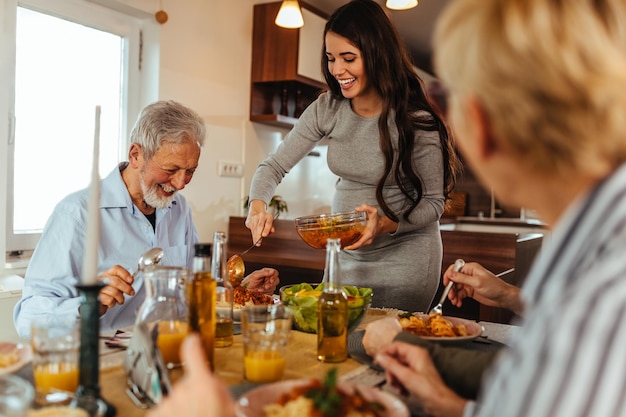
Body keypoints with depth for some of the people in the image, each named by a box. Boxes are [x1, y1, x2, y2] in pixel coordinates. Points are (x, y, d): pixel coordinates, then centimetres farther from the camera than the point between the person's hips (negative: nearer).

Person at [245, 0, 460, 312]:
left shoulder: (416, 120, -18)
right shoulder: (327, 109, -7)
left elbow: (434, 201, -11)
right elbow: (274, 166, -3)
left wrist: (388, 224, -28)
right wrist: (258, 204, -22)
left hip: (404, 255, -4)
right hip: (346, 254, 4)